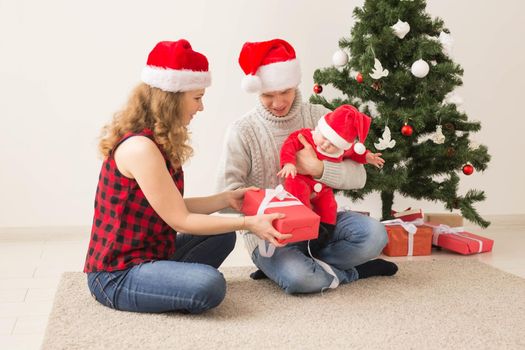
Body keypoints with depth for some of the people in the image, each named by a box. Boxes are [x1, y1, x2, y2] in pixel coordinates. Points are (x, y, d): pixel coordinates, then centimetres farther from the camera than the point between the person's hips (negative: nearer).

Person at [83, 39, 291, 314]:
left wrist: (226, 199, 5)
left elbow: (174, 207, 7)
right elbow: (179, 220, -19)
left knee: (221, 237, 15)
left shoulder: (160, 142, 7)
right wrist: (248, 223, -16)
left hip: (147, 254, 10)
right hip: (116, 276, -10)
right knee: (209, 286, -29)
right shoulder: (140, 147, -23)